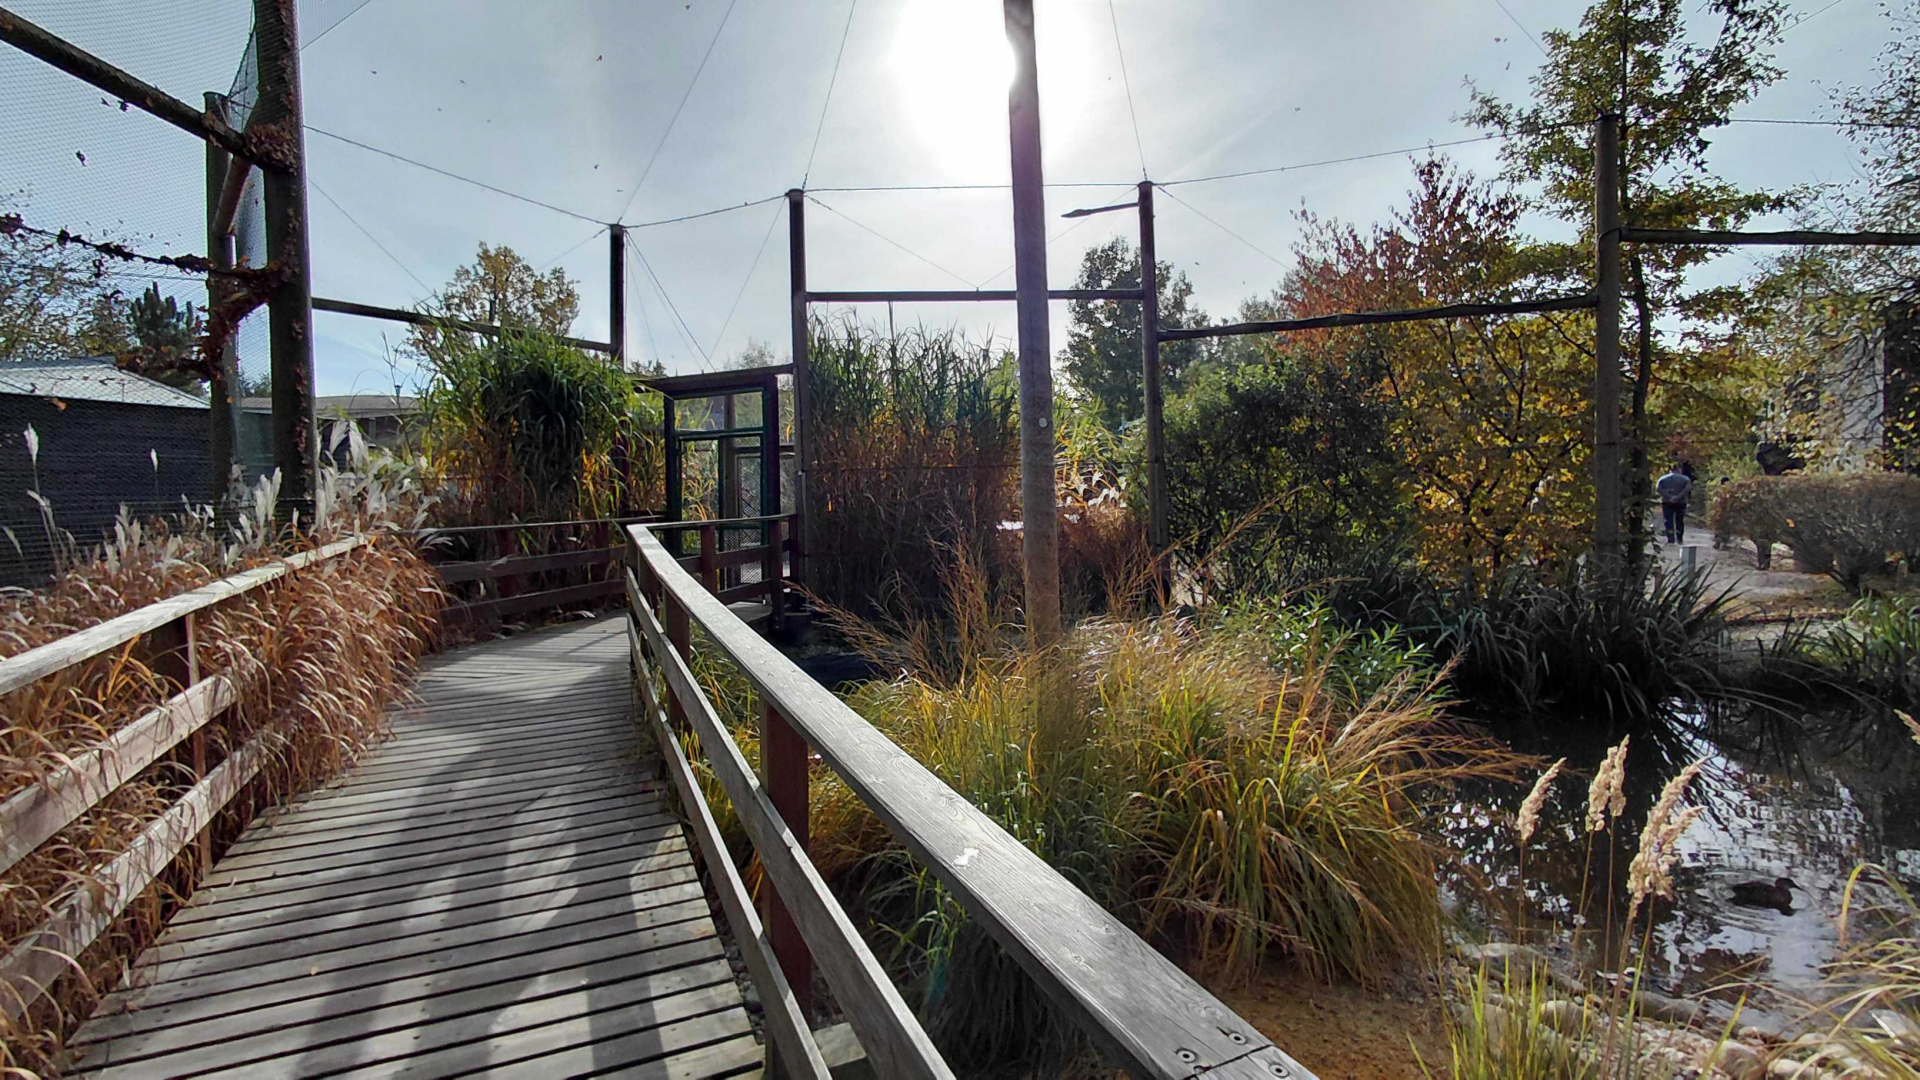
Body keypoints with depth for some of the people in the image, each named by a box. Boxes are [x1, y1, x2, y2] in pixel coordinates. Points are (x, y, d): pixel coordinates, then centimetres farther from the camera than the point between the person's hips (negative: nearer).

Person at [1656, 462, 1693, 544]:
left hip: (1667, 503, -1)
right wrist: (1679, 497, -17)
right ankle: (1680, 540, 17)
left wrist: (1668, 497, -16)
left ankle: (1671, 540, -10)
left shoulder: (1663, 479, 5)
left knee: (1668, 521, -1)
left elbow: (1658, 488, -12)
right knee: (1679, 521, 13)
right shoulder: (1684, 479, 4)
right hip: (1680, 503, 1)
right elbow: (1688, 488, -14)